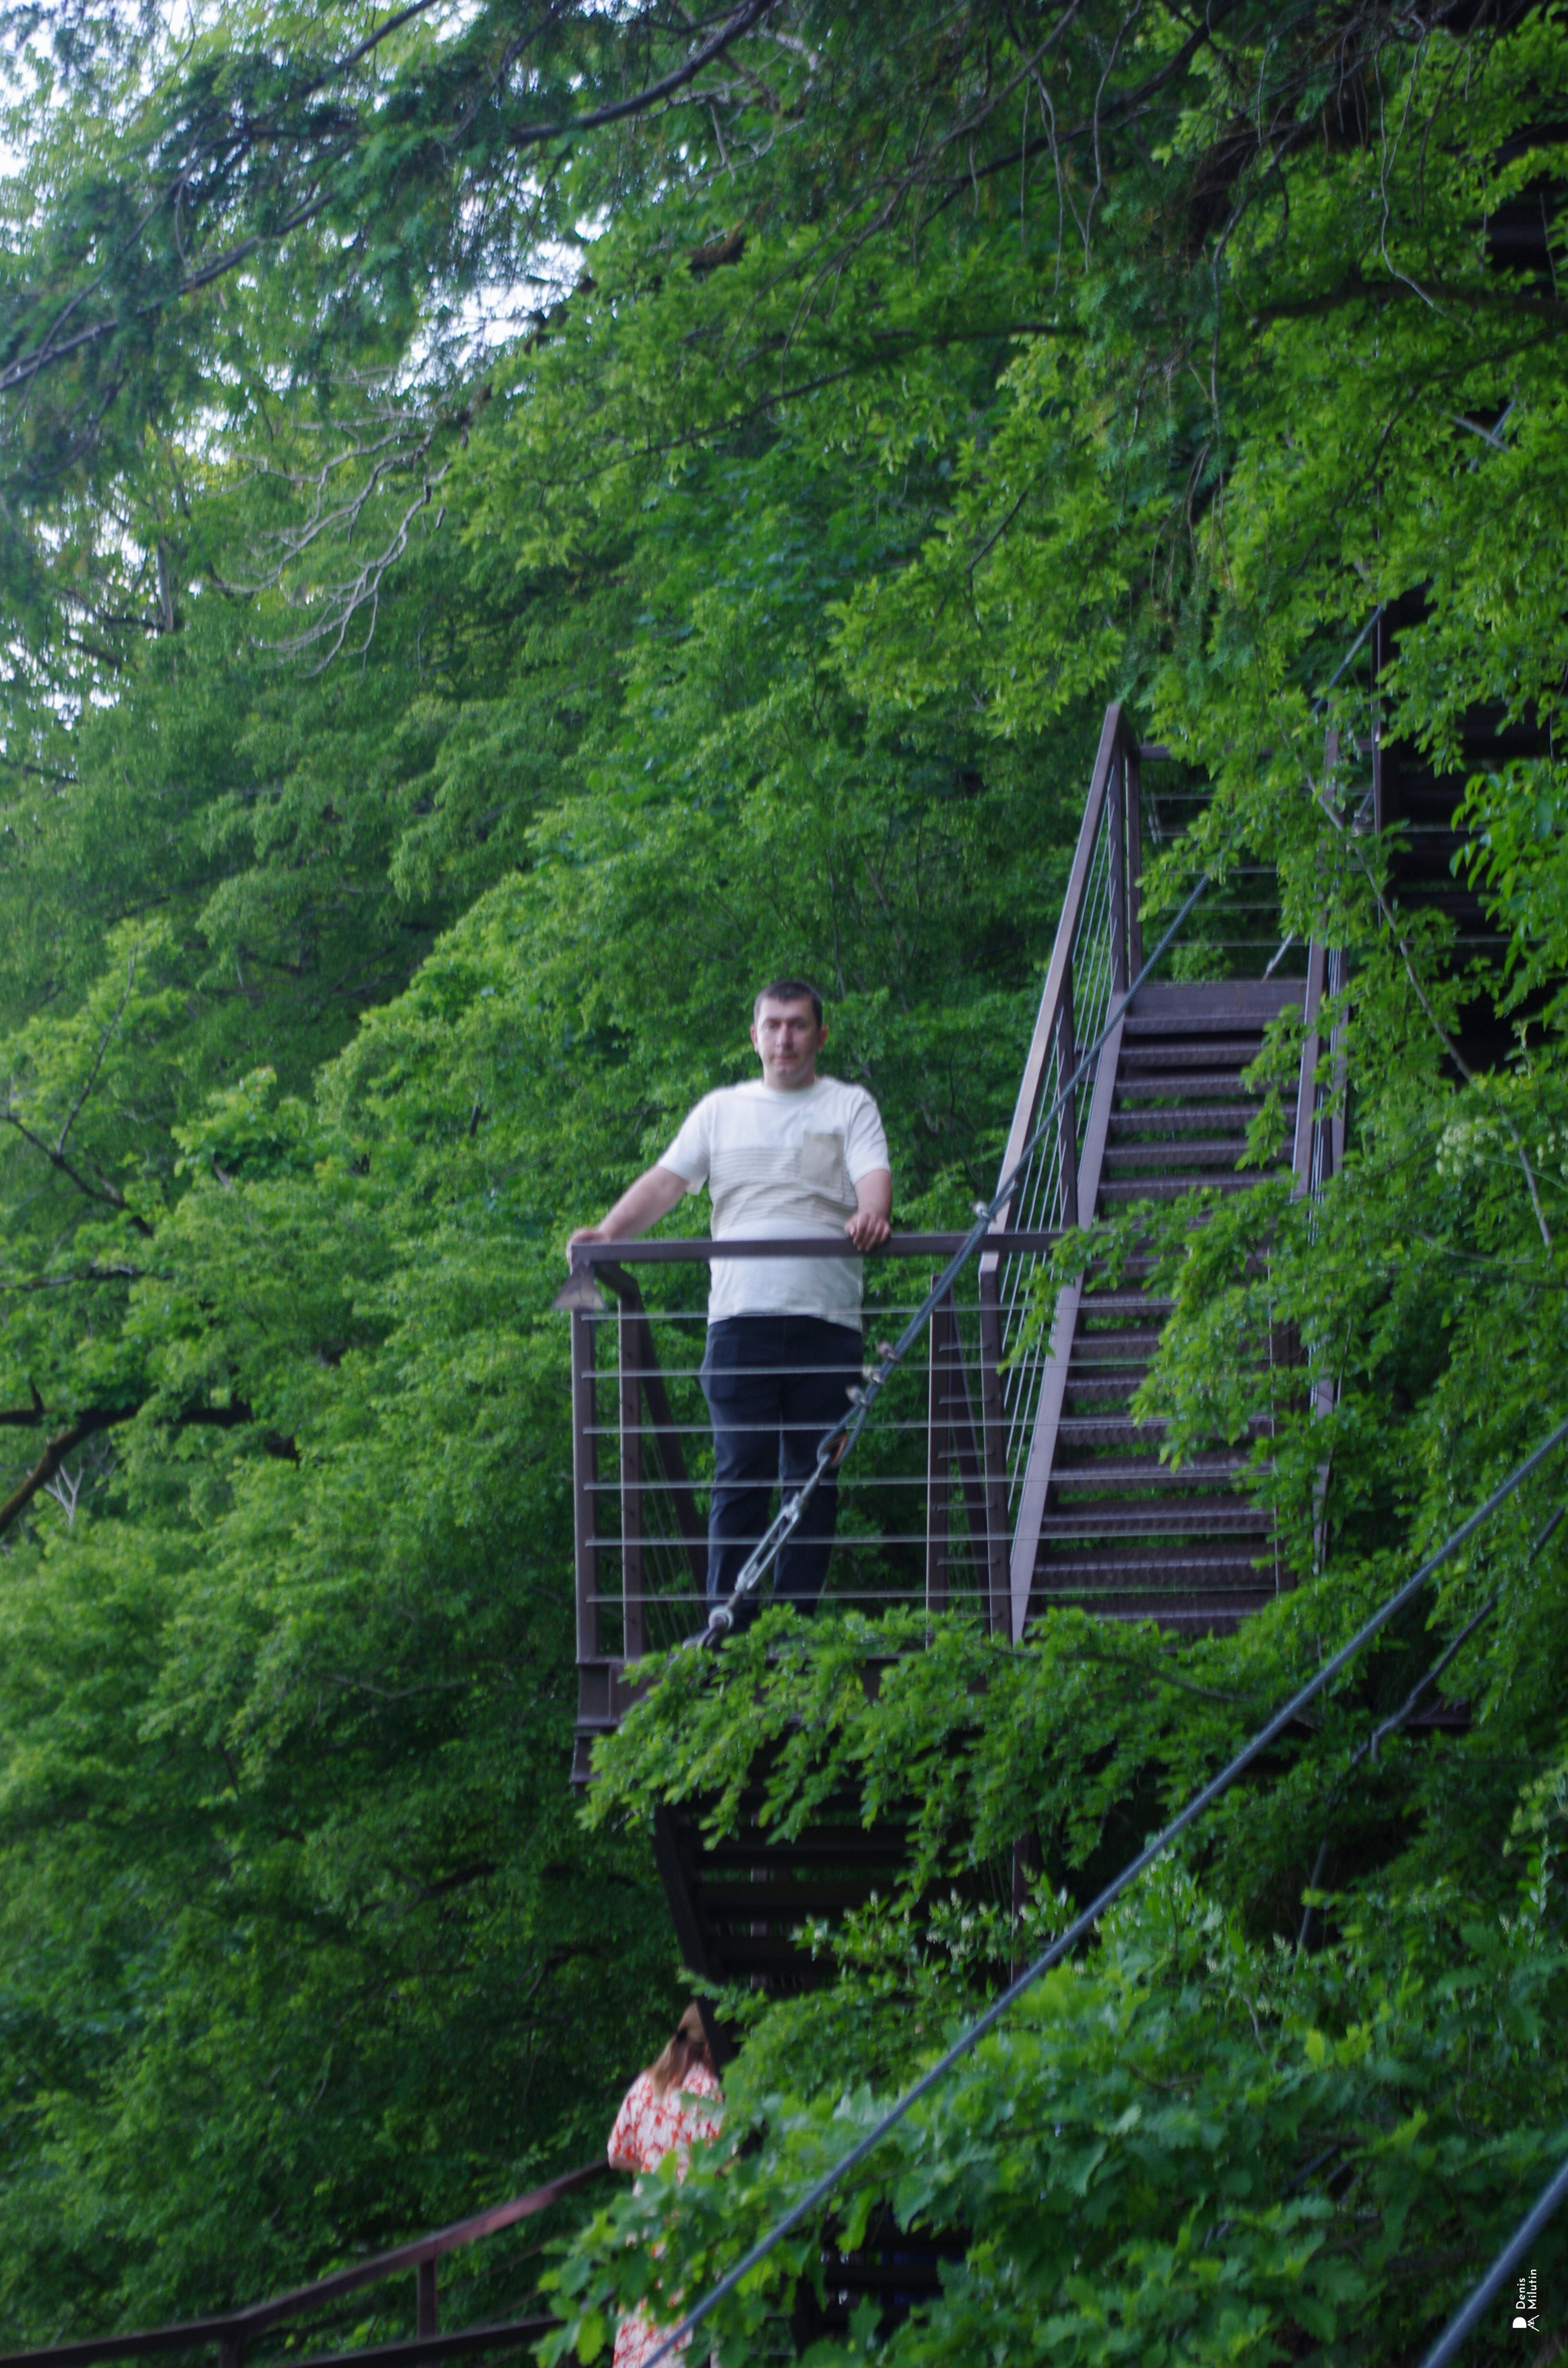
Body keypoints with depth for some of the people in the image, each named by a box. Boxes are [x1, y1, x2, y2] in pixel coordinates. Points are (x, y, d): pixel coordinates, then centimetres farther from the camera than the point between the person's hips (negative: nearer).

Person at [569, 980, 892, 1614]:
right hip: (741, 1316, 0)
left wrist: (871, 1213, -27)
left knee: (815, 1478, 0)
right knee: (739, 1475, -5)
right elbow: (666, 1180, 10)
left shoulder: (849, 1106, 13)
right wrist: (608, 1230, -7)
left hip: (827, 1319, 0)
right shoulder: (721, 1110, 18)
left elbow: (874, 1175, -3)